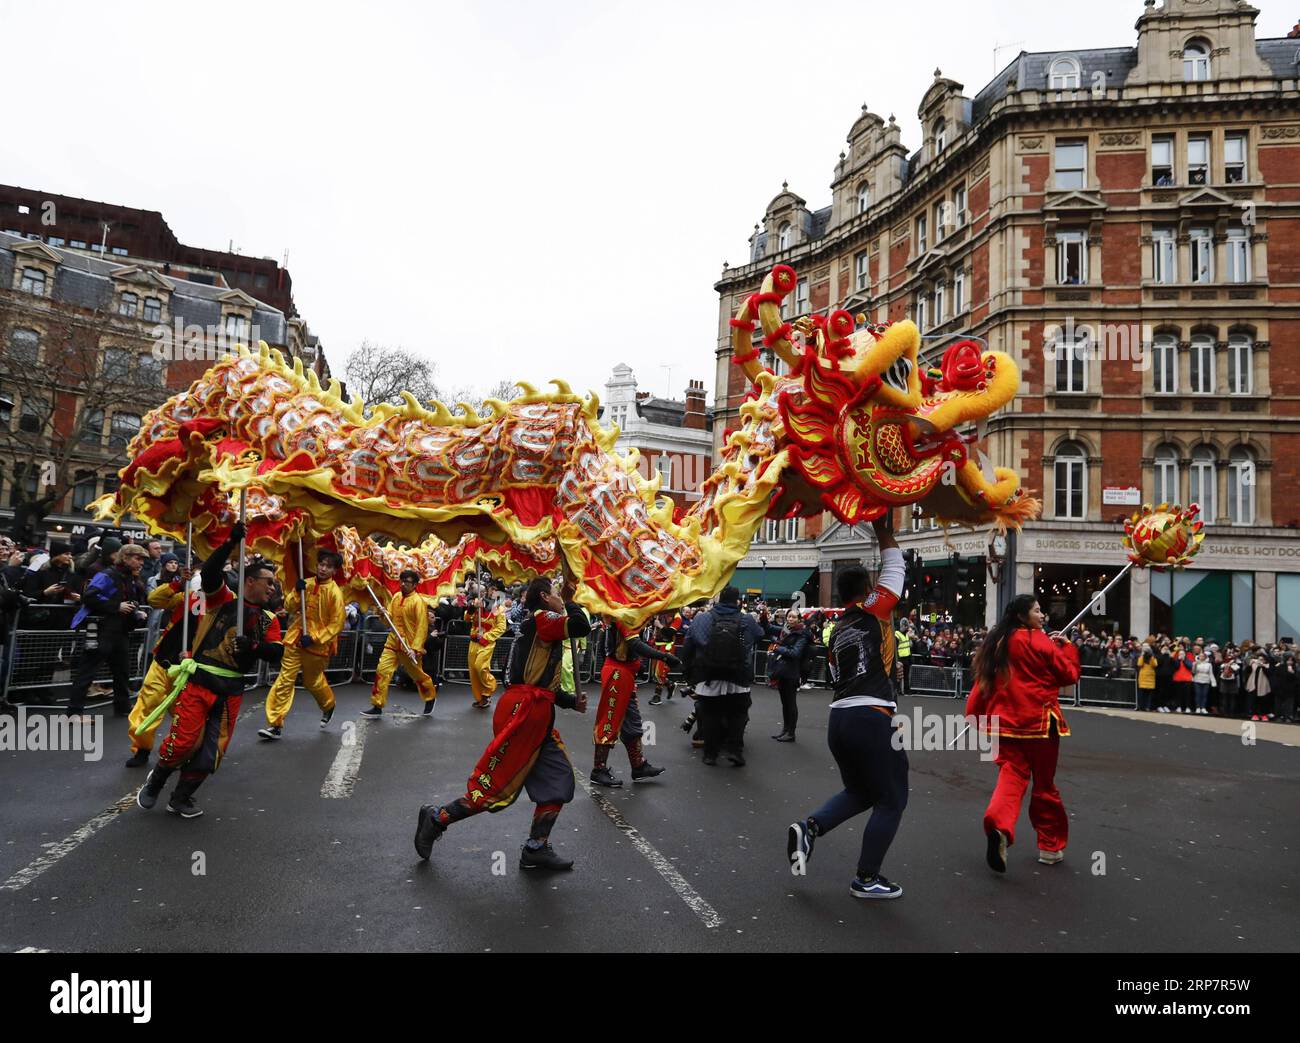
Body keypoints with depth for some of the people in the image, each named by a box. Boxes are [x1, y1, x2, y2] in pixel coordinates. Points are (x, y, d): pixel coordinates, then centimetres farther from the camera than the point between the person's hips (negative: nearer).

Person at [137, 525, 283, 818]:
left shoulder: (269, 620, 10)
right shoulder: (222, 600, 1)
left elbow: (277, 653, -2)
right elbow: (209, 573, -17)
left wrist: (254, 648, -21)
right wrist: (231, 542, -24)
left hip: (231, 691, 4)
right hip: (198, 682, -4)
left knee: (213, 749, 5)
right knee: (182, 743, -8)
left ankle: (181, 798, 26)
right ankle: (155, 782, 23)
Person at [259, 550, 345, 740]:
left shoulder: (335, 592, -13)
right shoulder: (306, 584, 2)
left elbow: (337, 624, -13)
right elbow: (289, 607, 3)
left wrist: (314, 638, -19)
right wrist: (297, 592, -14)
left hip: (317, 645, -3)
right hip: (295, 640, 4)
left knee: (313, 682, 13)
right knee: (284, 680, -2)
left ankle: (329, 706, 43)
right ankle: (275, 724, 2)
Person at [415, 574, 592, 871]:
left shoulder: (543, 630, 23)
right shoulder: (541, 618, -7)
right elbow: (582, 626, -23)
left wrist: (571, 702, 13)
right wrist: (566, 603, -4)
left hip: (537, 717, 10)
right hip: (521, 712, -10)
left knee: (558, 779, 7)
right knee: (497, 785, -5)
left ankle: (537, 848, 11)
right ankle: (437, 818, 11)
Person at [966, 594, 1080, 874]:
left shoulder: (995, 642, 6)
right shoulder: (1039, 641, -10)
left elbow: (982, 680, 8)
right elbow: (1070, 674, -5)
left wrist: (974, 714, 14)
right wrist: (1068, 646, 10)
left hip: (1006, 723, 4)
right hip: (1039, 722, -4)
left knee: (1011, 777, 3)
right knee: (1044, 784, 11)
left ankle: (999, 826, -25)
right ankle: (1051, 846, 23)